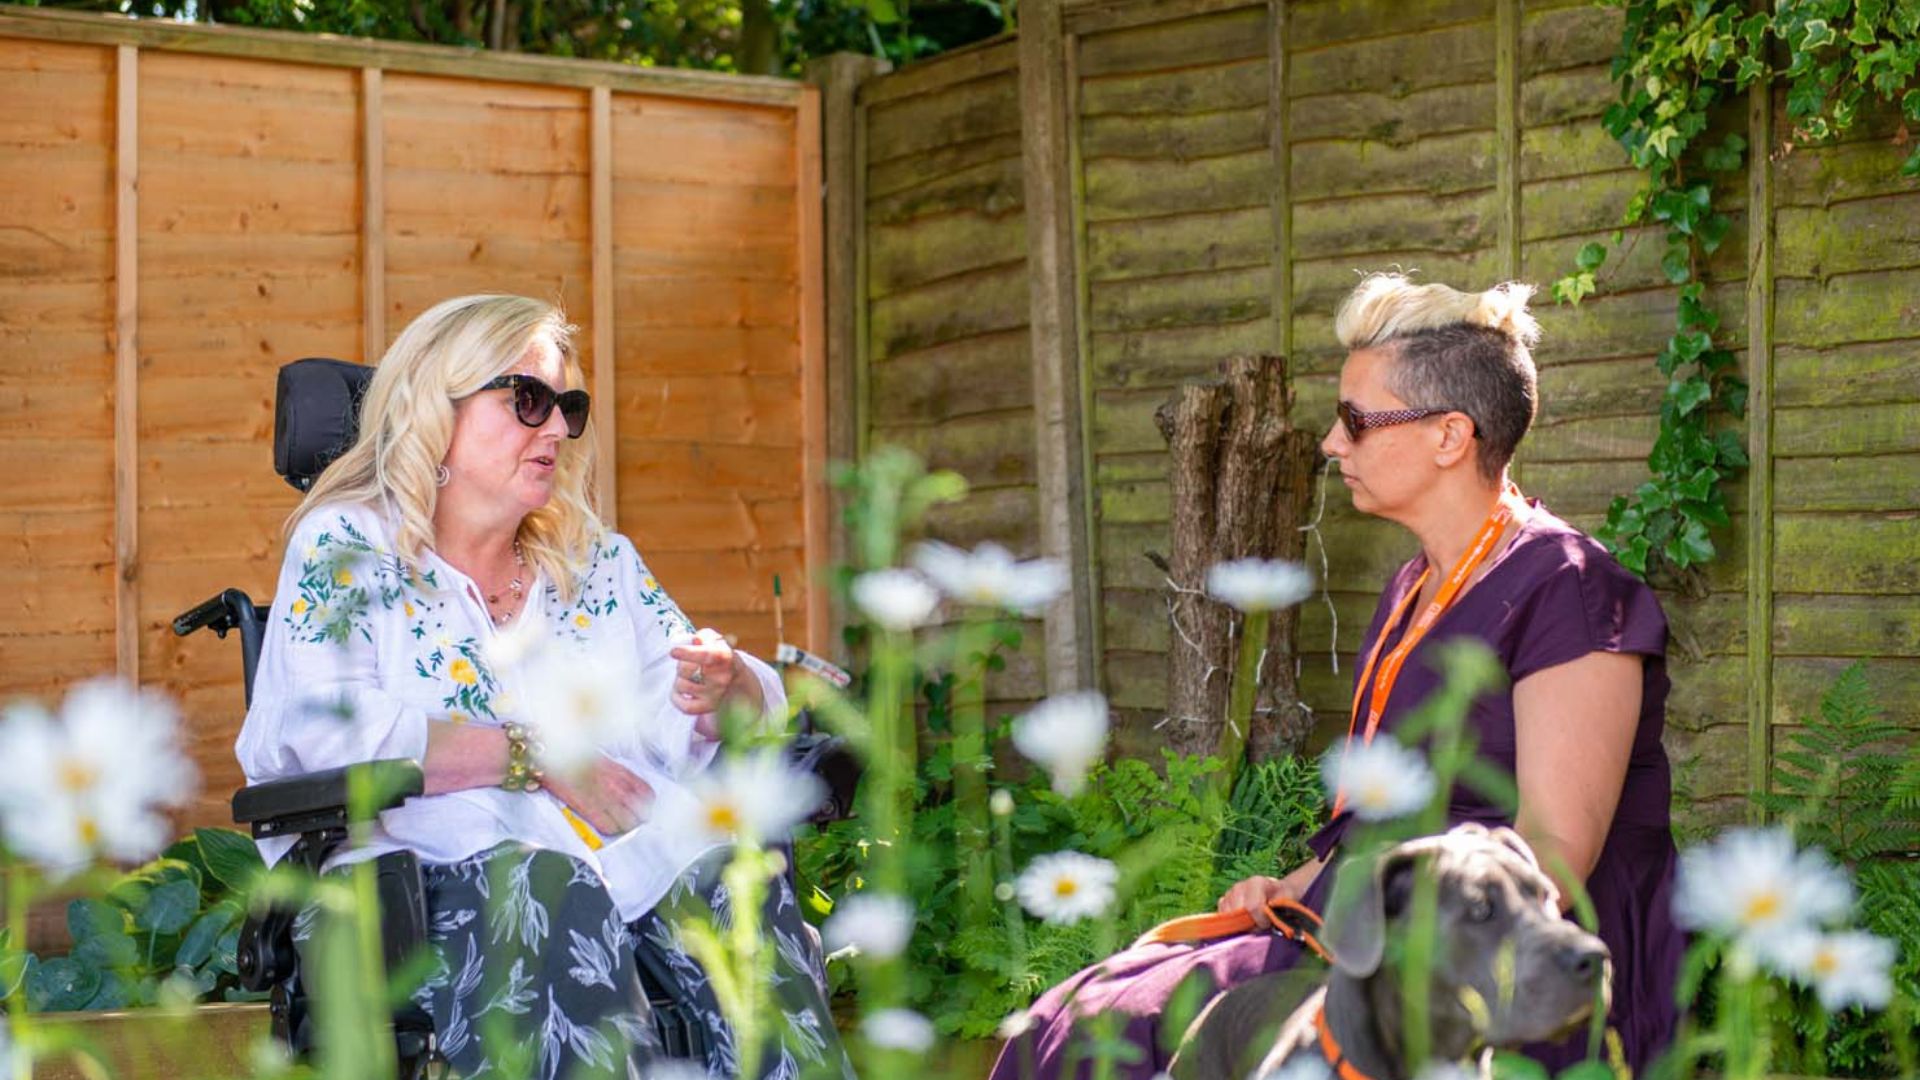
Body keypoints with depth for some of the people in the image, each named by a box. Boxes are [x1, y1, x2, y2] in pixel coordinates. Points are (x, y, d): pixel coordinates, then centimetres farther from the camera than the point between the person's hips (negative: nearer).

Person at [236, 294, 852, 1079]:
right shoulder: (345, 545, 10)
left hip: (635, 851, 4)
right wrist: (535, 758, -11)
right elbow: (327, 729, -8)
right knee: (549, 891, -37)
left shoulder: (601, 563, 25)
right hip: (443, 862, -4)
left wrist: (727, 691, -7)